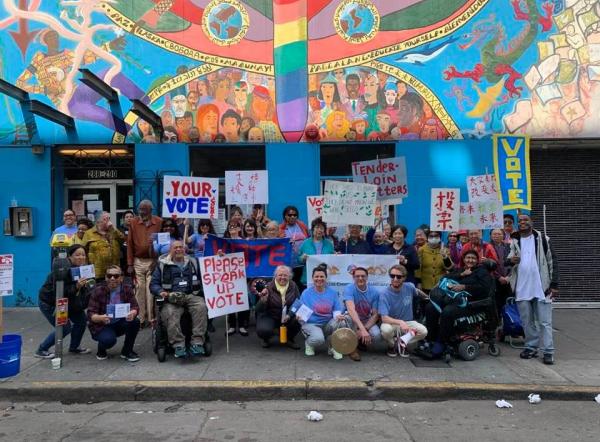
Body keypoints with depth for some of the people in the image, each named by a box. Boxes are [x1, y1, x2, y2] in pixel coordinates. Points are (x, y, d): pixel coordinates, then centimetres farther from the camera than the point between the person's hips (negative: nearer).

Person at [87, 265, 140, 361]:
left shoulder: (127, 289, -5)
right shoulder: (98, 290, -12)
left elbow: (135, 307, -9)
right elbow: (91, 314, -16)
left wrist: (132, 313, -35)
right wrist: (101, 318, -39)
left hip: (120, 324, 3)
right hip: (101, 326, -3)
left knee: (135, 321, -26)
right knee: (109, 339, -34)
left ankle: (127, 351, -2)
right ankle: (101, 351, 6)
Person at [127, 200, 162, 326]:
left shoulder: (159, 222, -3)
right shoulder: (134, 223, 2)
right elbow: (130, 244, 3)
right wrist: (130, 264, 0)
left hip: (153, 261, -2)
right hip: (138, 261, 2)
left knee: (151, 290, 2)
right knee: (139, 290, 6)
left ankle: (151, 318, 11)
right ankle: (140, 318, 14)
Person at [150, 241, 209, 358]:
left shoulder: (193, 262, 23)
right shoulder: (162, 265, 19)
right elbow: (153, 284, 16)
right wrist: (161, 292, -7)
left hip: (192, 295, 1)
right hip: (172, 297, -1)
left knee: (201, 307, -30)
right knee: (170, 313, -32)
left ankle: (197, 343, -29)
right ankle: (178, 345, -29)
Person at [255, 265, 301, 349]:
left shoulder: (293, 286, -5)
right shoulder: (269, 287, -12)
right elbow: (259, 310, -13)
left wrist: (290, 315, -22)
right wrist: (263, 300, -35)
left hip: (287, 316, 2)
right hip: (270, 316, -2)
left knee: (298, 320, -28)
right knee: (264, 330, -32)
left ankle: (290, 339, 5)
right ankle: (266, 340, 10)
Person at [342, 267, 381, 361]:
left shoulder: (374, 292, -10)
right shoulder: (349, 289, -21)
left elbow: (375, 314, -9)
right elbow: (351, 310, -35)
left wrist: (364, 329, -26)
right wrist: (362, 329, -47)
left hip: (367, 321, 2)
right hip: (351, 320, -2)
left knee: (376, 335, -28)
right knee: (347, 317, -37)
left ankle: (361, 342, 10)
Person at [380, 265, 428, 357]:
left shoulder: (409, 287, -8)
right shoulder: (385, 294, -22)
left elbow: (417, 292, 19)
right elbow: (384, 318, -30)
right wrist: (400, 322, -46)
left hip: (408, 322, 4)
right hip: (391, 323, -4)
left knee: (423, 331, -25)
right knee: (386, 329, -38)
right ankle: (392, 345, -1)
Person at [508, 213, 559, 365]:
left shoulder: (542, 239, 2)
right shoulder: (513, 241, 7)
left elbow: (552, 262, 2)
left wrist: (554, 284, -4)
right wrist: (510, 260, -17)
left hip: (541, 287, -2)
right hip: (522, 288, 3)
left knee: (545, 322, 0)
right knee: (527, 321, 10)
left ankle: (548, 351, 6)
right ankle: (531, 347, 22)